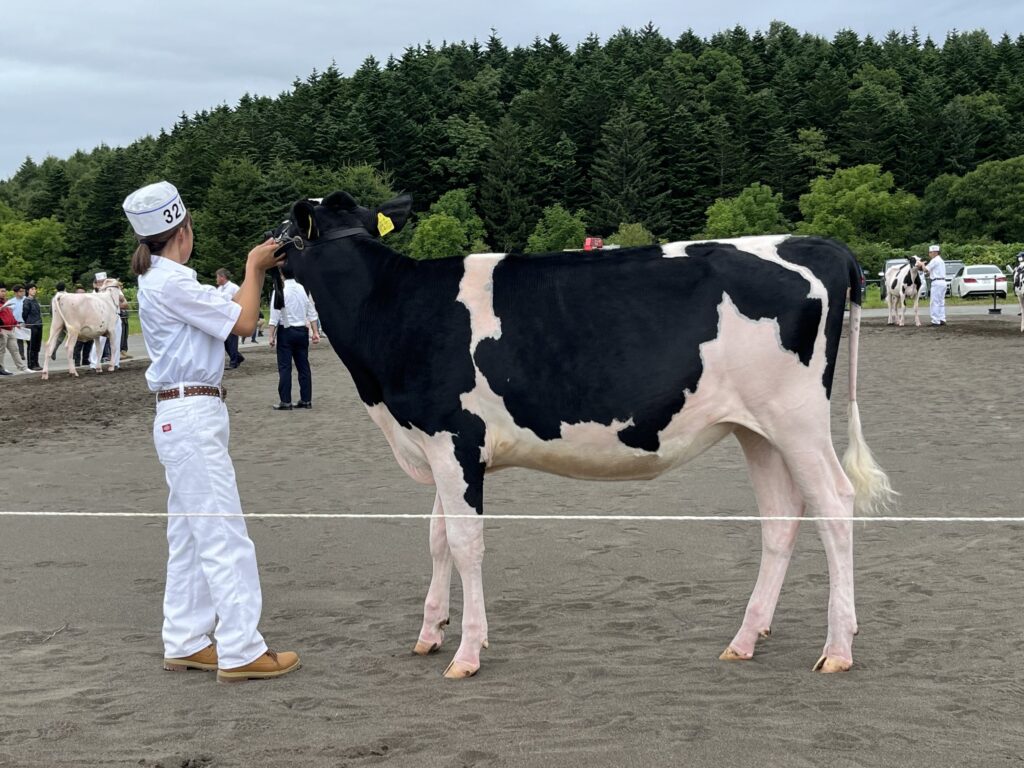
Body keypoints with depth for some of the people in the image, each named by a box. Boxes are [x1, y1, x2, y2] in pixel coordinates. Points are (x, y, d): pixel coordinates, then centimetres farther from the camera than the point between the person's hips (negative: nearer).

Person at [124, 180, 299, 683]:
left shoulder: (158, 280, 15)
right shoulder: (173, 283, -15)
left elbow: (226, 313, 18)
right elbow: (242, 322, -10)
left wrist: (258, 271, 14)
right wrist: (253, 269, 3)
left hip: (182, 415, 10)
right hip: (192, 415, -10)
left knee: (190, 535, 14)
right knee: (223, 533, -8)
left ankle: (185, 643, 20)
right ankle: (240, 652, -5)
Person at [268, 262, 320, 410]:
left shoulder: (279, 291, -10)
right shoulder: (304, 290, 5)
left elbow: (275, 316, -11)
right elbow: (312, 313, 6)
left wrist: (272, 335, -7)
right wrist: (315, 331, 9)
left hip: (286, 331, -5)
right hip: (302, 330, 5)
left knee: (285, 367, -2)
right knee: (303, 366, 8)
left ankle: (285, 401, -3)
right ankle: (306, 400, 10)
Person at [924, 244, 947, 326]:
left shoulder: (935, 260, -10)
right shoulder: (941, 260, 21)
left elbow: (926, 269, -12)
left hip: (936, 282, -10)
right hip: (943, 282, 10)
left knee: (935, 303, -8)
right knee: (941, 302, 12)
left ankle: (936, 321, -10)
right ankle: (942, 319, 11)